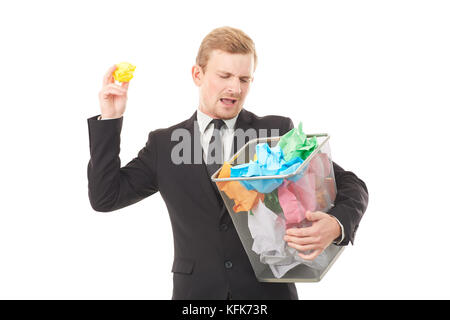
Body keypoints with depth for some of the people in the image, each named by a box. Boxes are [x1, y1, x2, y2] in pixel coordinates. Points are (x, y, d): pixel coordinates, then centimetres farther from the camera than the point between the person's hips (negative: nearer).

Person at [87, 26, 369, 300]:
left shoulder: (278, 132, 0)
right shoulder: (165, 144, 5)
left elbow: (350, 185, 0)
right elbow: (105, 196, 0)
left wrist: (336, 224, -23)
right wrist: (110, 119, -6)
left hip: (268, 290, 0)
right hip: (197, 292, 1)